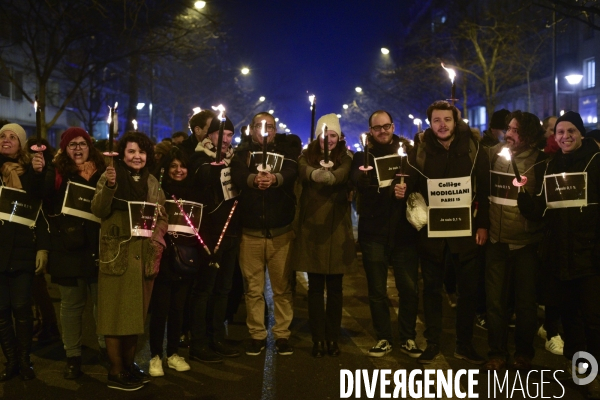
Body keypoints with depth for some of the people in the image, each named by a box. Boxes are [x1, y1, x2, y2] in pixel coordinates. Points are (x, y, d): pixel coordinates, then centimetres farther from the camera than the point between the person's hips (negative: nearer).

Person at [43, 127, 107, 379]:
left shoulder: (102, 171, 6)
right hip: (68, 247, 0)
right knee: (71, 303, 9)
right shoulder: (56, 173, 4)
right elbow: (46, 205, -5)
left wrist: (92, 180, -8)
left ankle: (106, 346, 25)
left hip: (98, 245, 1)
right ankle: (73, 356, 18)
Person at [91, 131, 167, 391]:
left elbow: (162, 217, 12)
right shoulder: (110, 176, -1)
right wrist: (109, 186, -28)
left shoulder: (153, 183, 11)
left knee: (137, 311, 12)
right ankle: (116, 373, 8)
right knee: (116, 311, -1)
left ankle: (129, 365, 25)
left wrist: (158, 238, -5)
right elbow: (98, 211, -13)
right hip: (117, 254, -4)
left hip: (144, 255, 5)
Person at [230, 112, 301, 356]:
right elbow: (236, 176, -11)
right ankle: (257, 335, 18)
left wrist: (275, 178, -35)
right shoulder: (243, 151, 9)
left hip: (281, 230, 0)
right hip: (250, 230, 1)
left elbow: (292, 172, -13)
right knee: (253, 288, 7)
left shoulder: (286, 149, 7)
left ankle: (282, 334, 16)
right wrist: (254, 179, -33)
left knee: (282, 286, 5)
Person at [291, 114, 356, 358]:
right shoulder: (307, 157, 2)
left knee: (334, 287, 8)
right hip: (311, 229, 0)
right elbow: (304, 173, -21)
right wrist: (317, 173, -44)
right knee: (315, 287, 6)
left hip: (337, 230, 0)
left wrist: (329, 176, -45)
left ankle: (333, 338, 20)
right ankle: (318, 338, 16)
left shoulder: (344, 159, 2)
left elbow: (341, 176, -22)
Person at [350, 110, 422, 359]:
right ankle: (383, 339, 20)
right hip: (373, 233, 0)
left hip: (403, 232, 0)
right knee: (377, 291, 6)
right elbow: (358, 181, -12)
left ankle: (408, 338, 18)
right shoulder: (363, 157, 7)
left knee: (409, 288, 3)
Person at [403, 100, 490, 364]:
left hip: (465, 229, 0)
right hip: (430, 230, 0)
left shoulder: (473, 150, 1)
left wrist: (482, 224, -2)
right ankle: (432, 343, 21)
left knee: (468, 288, 7)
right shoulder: (420, 152, 1)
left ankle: (464, 344, 21)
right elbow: (411, 188, 4)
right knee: (432, 288, 9)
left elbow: (485, 190, 2)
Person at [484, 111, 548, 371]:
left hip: (526, 241, -2)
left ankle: (524, 353, 28)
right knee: (495, 299, 7)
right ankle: (497, 352, 22)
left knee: (526, 300, 11)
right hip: (497, 239, 2)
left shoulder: (540, 162, -5)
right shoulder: (495, 153, 1)